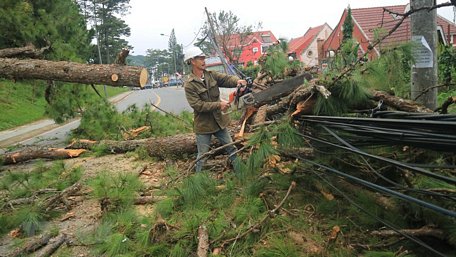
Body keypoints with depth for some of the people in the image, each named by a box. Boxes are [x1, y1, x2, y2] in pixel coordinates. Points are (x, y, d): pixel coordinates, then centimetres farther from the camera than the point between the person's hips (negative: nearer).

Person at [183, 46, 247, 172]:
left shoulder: (211, 75, 1)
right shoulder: (189, 84, -17)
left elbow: (226, 78, -11)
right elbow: (197, 105, -23)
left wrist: (237, 81, -33)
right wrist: (219, 105, -24)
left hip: (219, 120, 6)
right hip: (203, 125, -6)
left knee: (232, 149, 18)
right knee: (202, 156, 7)